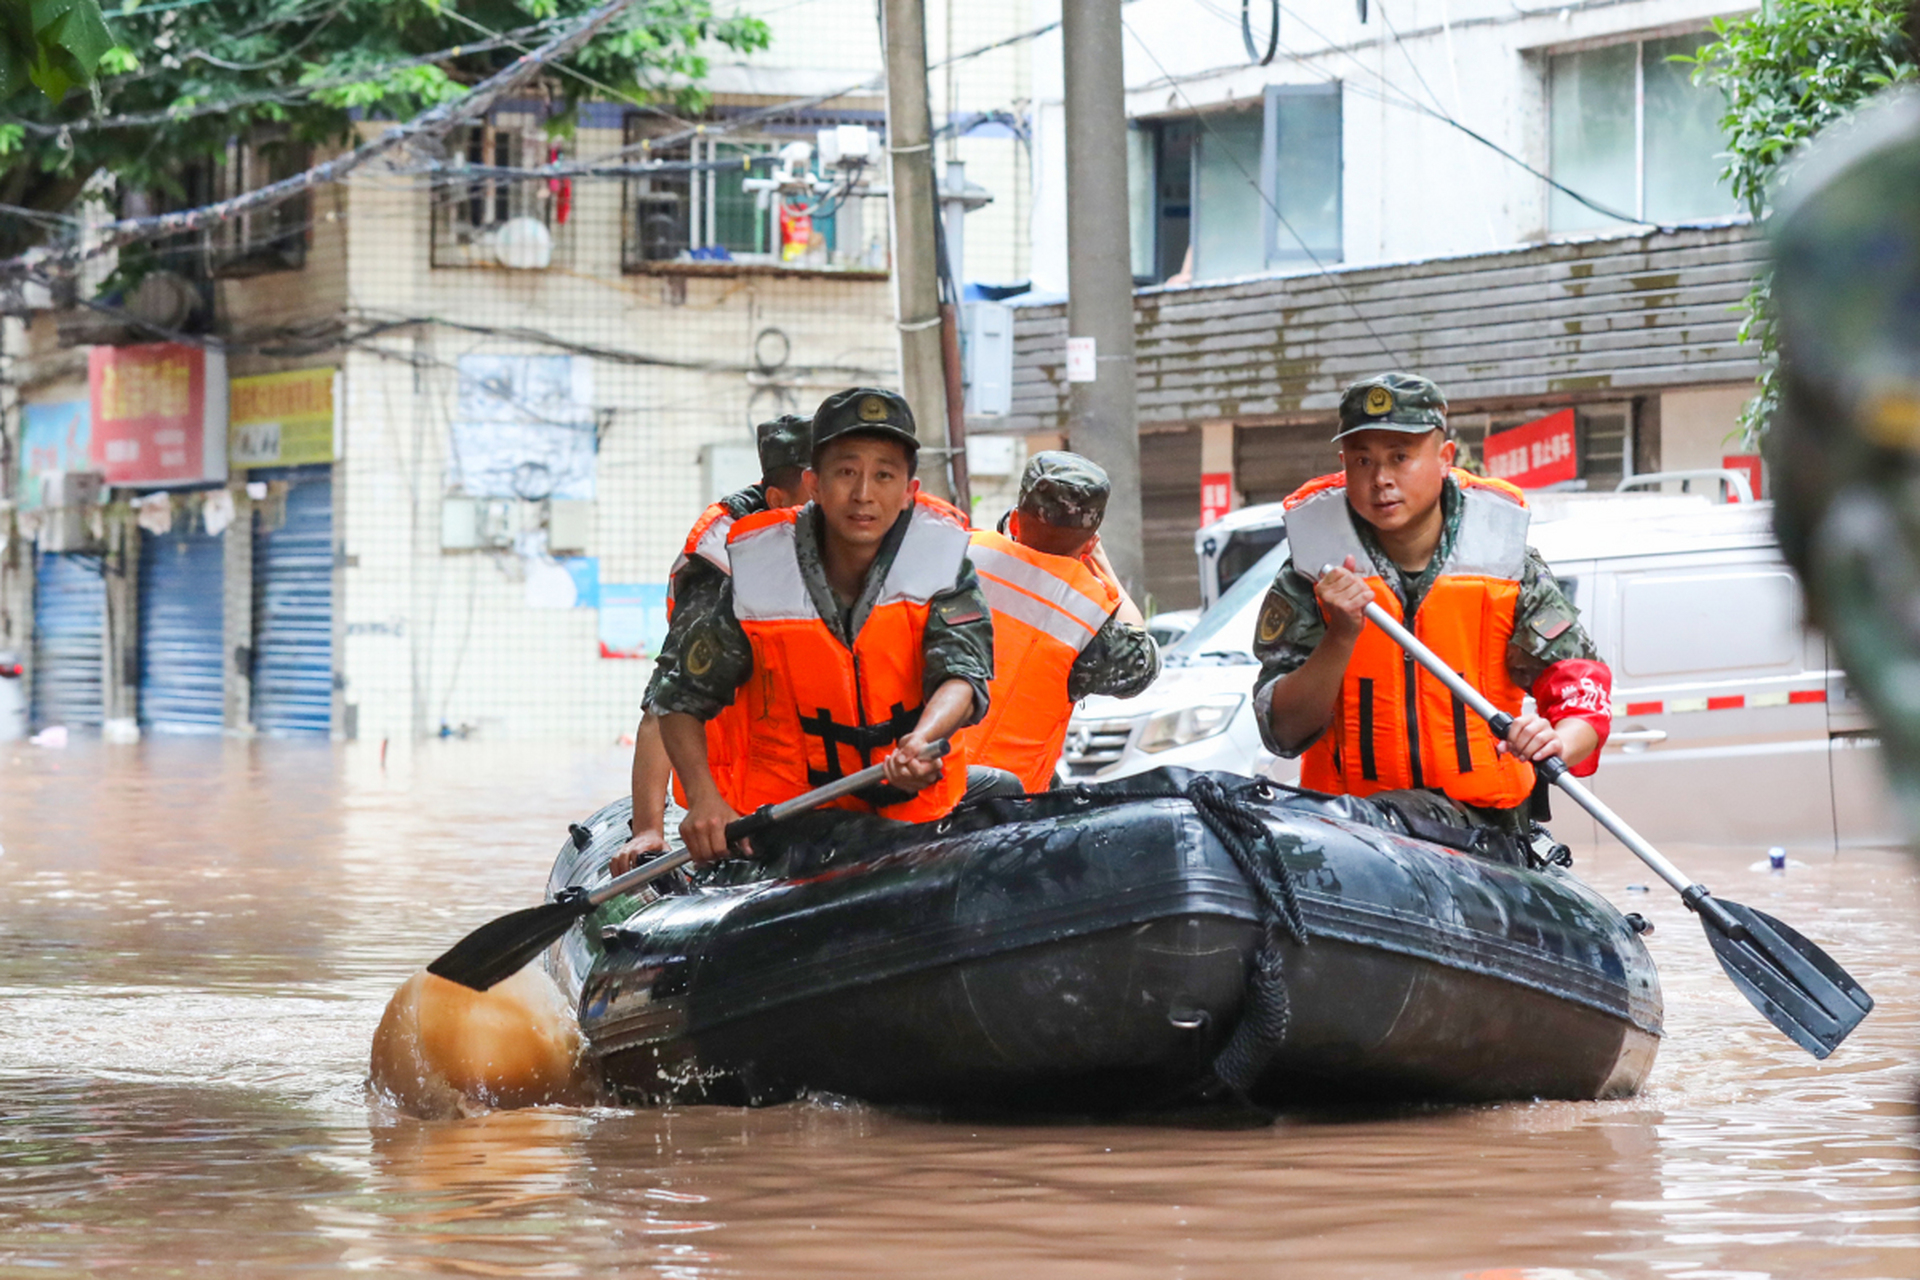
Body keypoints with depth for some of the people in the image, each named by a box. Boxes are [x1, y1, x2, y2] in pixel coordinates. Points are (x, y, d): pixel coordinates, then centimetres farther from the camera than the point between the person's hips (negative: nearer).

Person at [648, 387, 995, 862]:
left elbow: (962, 672, -18)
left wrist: (920, 742, -41)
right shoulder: (758, 577, -7)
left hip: (914, 813, 4)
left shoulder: (941, 560, -4)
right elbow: (678, 697, 1)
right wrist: (704, 799, -15)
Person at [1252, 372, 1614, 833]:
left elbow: (1582, 682, -2)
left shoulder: (1504, 560, 1)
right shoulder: (1310, 576, 0)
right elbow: (1283, 734, -4)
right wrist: (1342, 637, -19)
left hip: (1487, 824, 0)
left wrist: (1557, 743, -25)